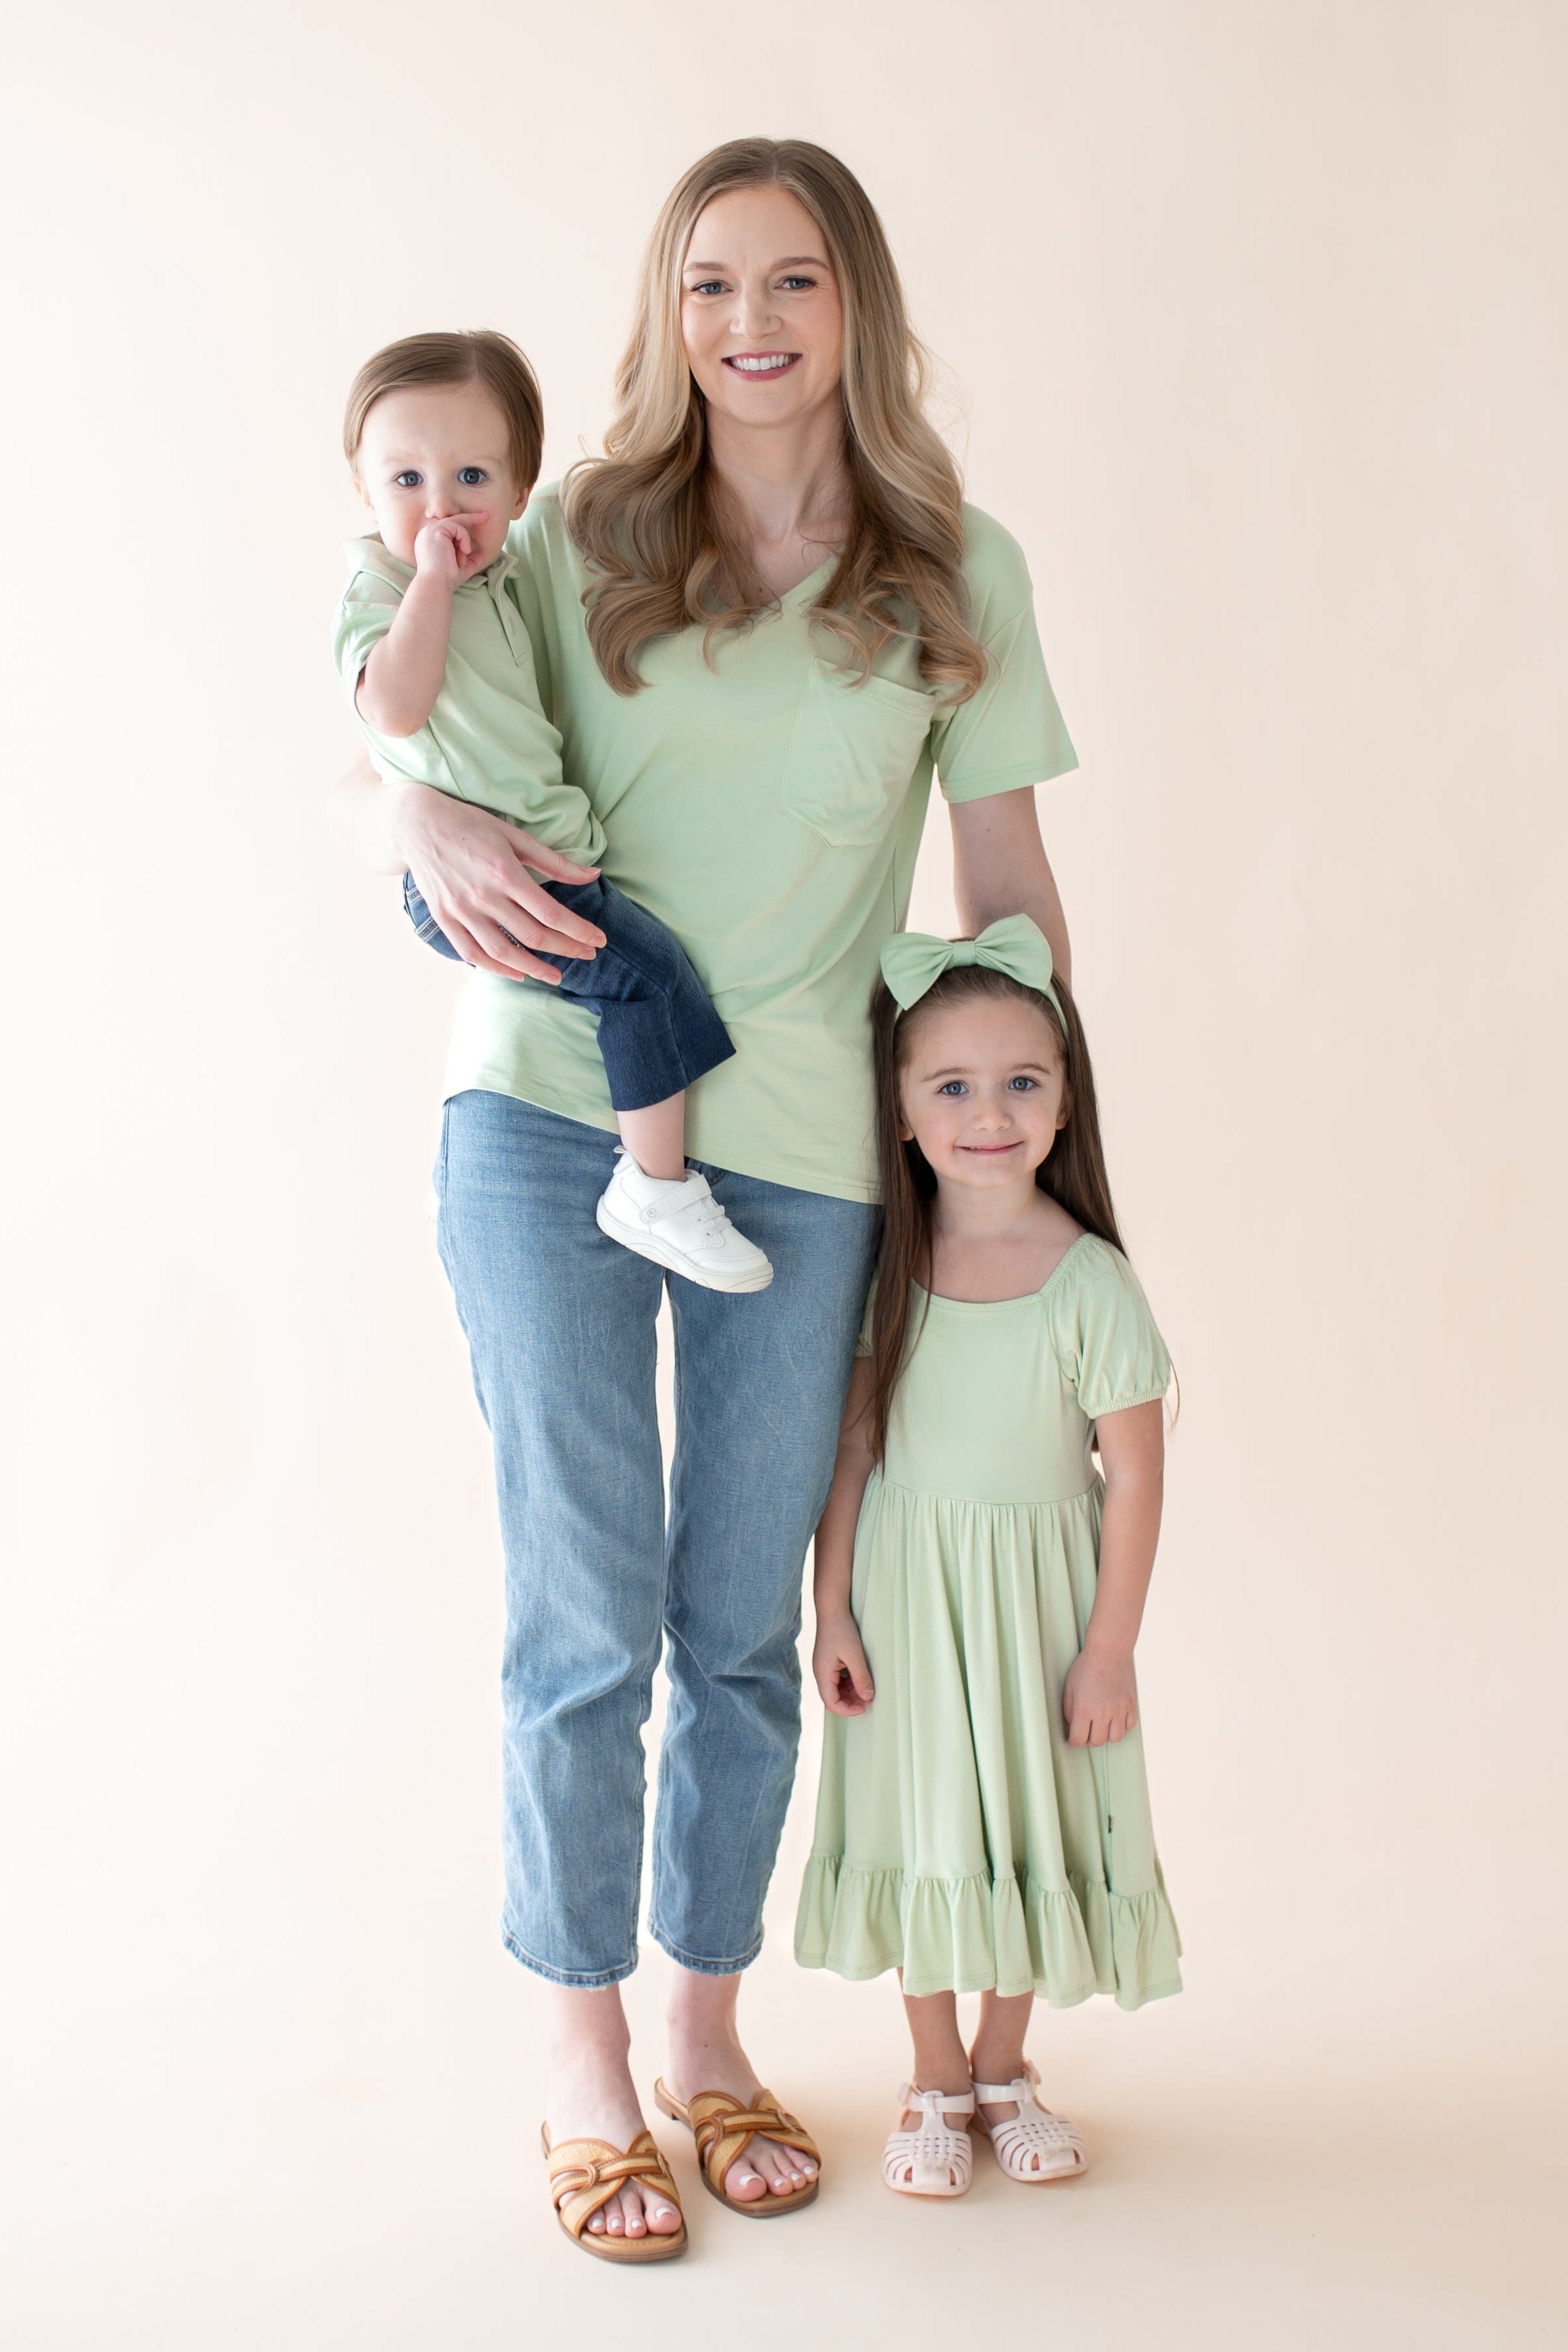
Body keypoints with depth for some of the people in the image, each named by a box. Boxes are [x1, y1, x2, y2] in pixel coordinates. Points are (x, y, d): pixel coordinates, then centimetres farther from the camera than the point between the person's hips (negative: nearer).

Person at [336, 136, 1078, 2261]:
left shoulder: (957, 574, 5)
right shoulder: (577, 543, 4)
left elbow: (1010, 886, 9)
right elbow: (372, 775, 10)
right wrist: (434, 829, -14)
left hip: (801, 1148, 1)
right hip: (545, 1116, -1)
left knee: (745, 1626, 10)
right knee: (588, 1617, 2)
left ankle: (710, 2036, 31)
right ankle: (586, 2073, 22)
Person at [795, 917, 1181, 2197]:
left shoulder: (1091, 1283, -16)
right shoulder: (886, 1264, -8)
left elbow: (1135, 1476, -11)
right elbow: (853, 1443, -1)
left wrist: (1110, 1652, -9)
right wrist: (834, 1610, -2)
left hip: (1039, 1592, -1)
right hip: (907, 1589, 2)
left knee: (1029, 1820, 11)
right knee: (920, 1825, 11)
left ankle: (1005, 2069, 33)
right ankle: (936, 2077, 29)